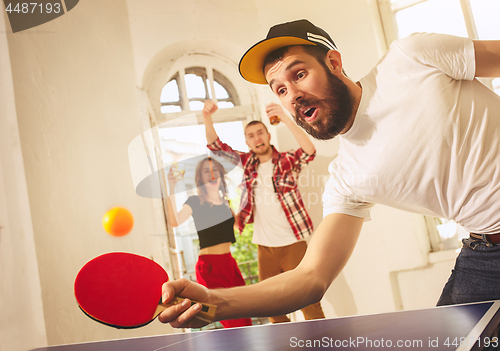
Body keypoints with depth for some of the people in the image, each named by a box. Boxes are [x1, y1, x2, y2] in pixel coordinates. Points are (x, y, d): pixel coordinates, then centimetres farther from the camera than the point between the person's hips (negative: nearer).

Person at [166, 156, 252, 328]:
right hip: (210, 266, -7)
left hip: (229, 263, 7)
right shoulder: (195, 202, -5)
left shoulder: (224, 202, 14)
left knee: (245, 321, 6)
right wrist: (172, 190, -35)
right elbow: (175, 221, -24)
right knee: (234, 324, -10)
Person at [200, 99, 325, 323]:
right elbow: (215, 145, 5)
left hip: (293, 243, -4)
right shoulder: (247, 162, 7)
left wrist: (285, 119, -36)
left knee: (308, 302, -3)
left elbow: (309, 151, -24)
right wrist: (207, 117, -13)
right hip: (264, 247, 4)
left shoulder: (287, 161, -5)